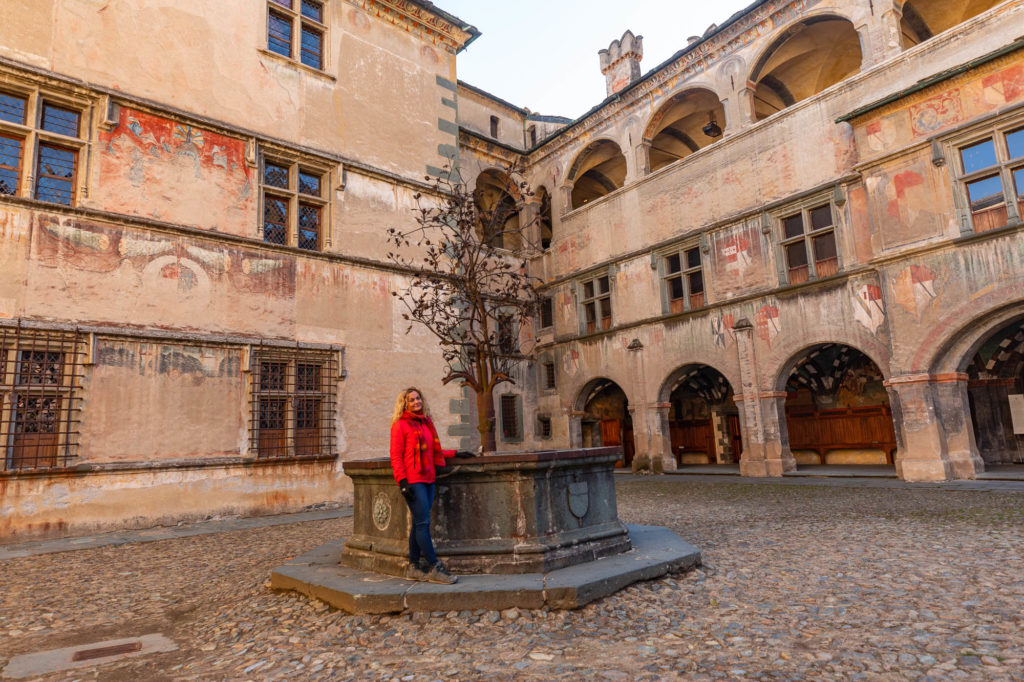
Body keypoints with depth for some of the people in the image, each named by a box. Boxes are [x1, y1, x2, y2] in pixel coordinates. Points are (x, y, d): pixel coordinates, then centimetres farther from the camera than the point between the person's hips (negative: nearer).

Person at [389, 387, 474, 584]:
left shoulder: (426, 423, 18)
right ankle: (434, 568, -5)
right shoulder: (400, 425, -3)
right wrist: (402, 481, -15)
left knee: (419, 523, 9)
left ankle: (414, 568, 16)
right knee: (423, 523, -8)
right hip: (413, 480, -7)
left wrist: (454, 453, 25)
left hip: (427, 479, 7)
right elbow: (396, 456, -7)